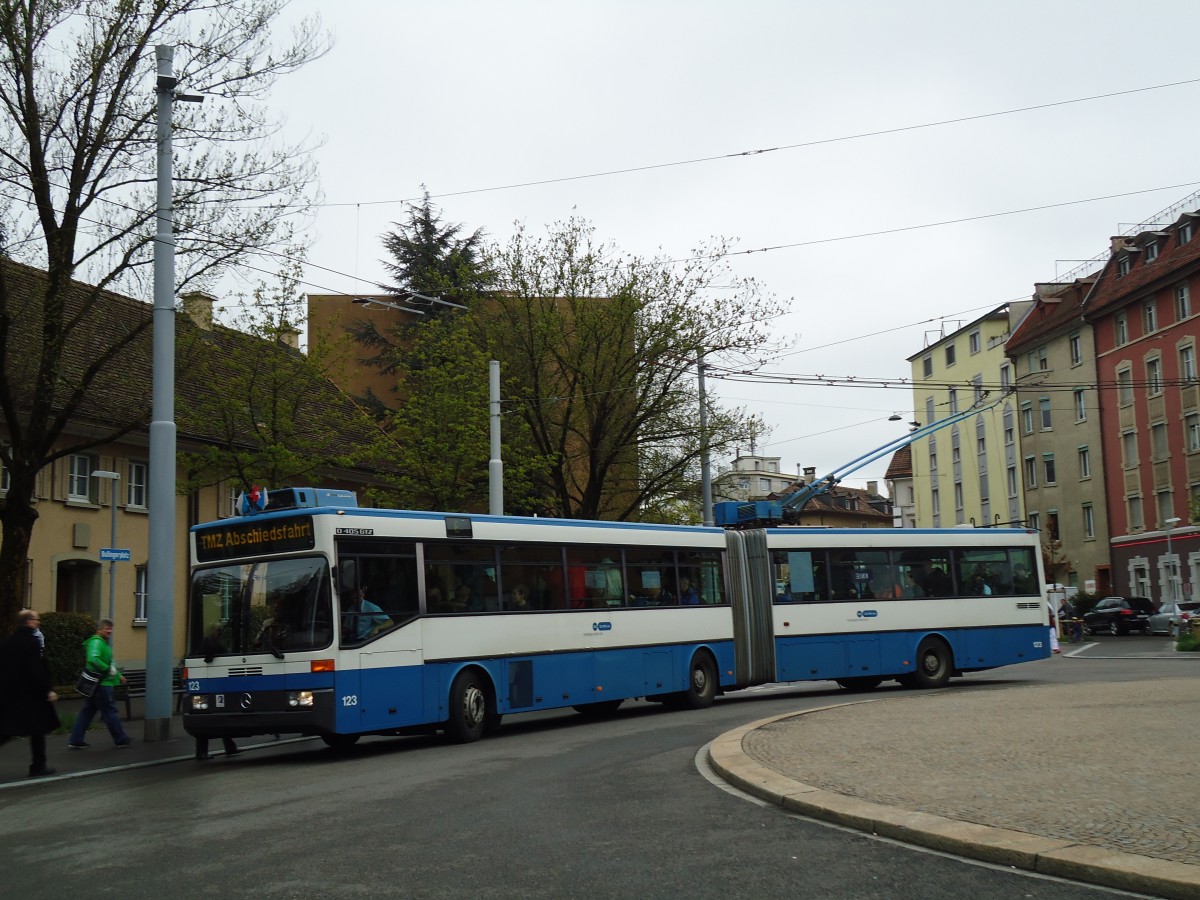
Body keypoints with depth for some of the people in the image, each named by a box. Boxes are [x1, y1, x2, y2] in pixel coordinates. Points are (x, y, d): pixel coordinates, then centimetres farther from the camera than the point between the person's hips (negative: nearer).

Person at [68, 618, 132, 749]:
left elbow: (108, 663, 29)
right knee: (109, 711, 0)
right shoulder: (96, 642, -15)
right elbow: (93, 659, -32)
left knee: (87, 712, 11)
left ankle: (75, 740, 10)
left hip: (93, 685, 10)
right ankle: (121, 739, 10)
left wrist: (118, 676, 29)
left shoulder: (103, 643, 19)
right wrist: (108, 669, -24)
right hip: (101, 684, -10)